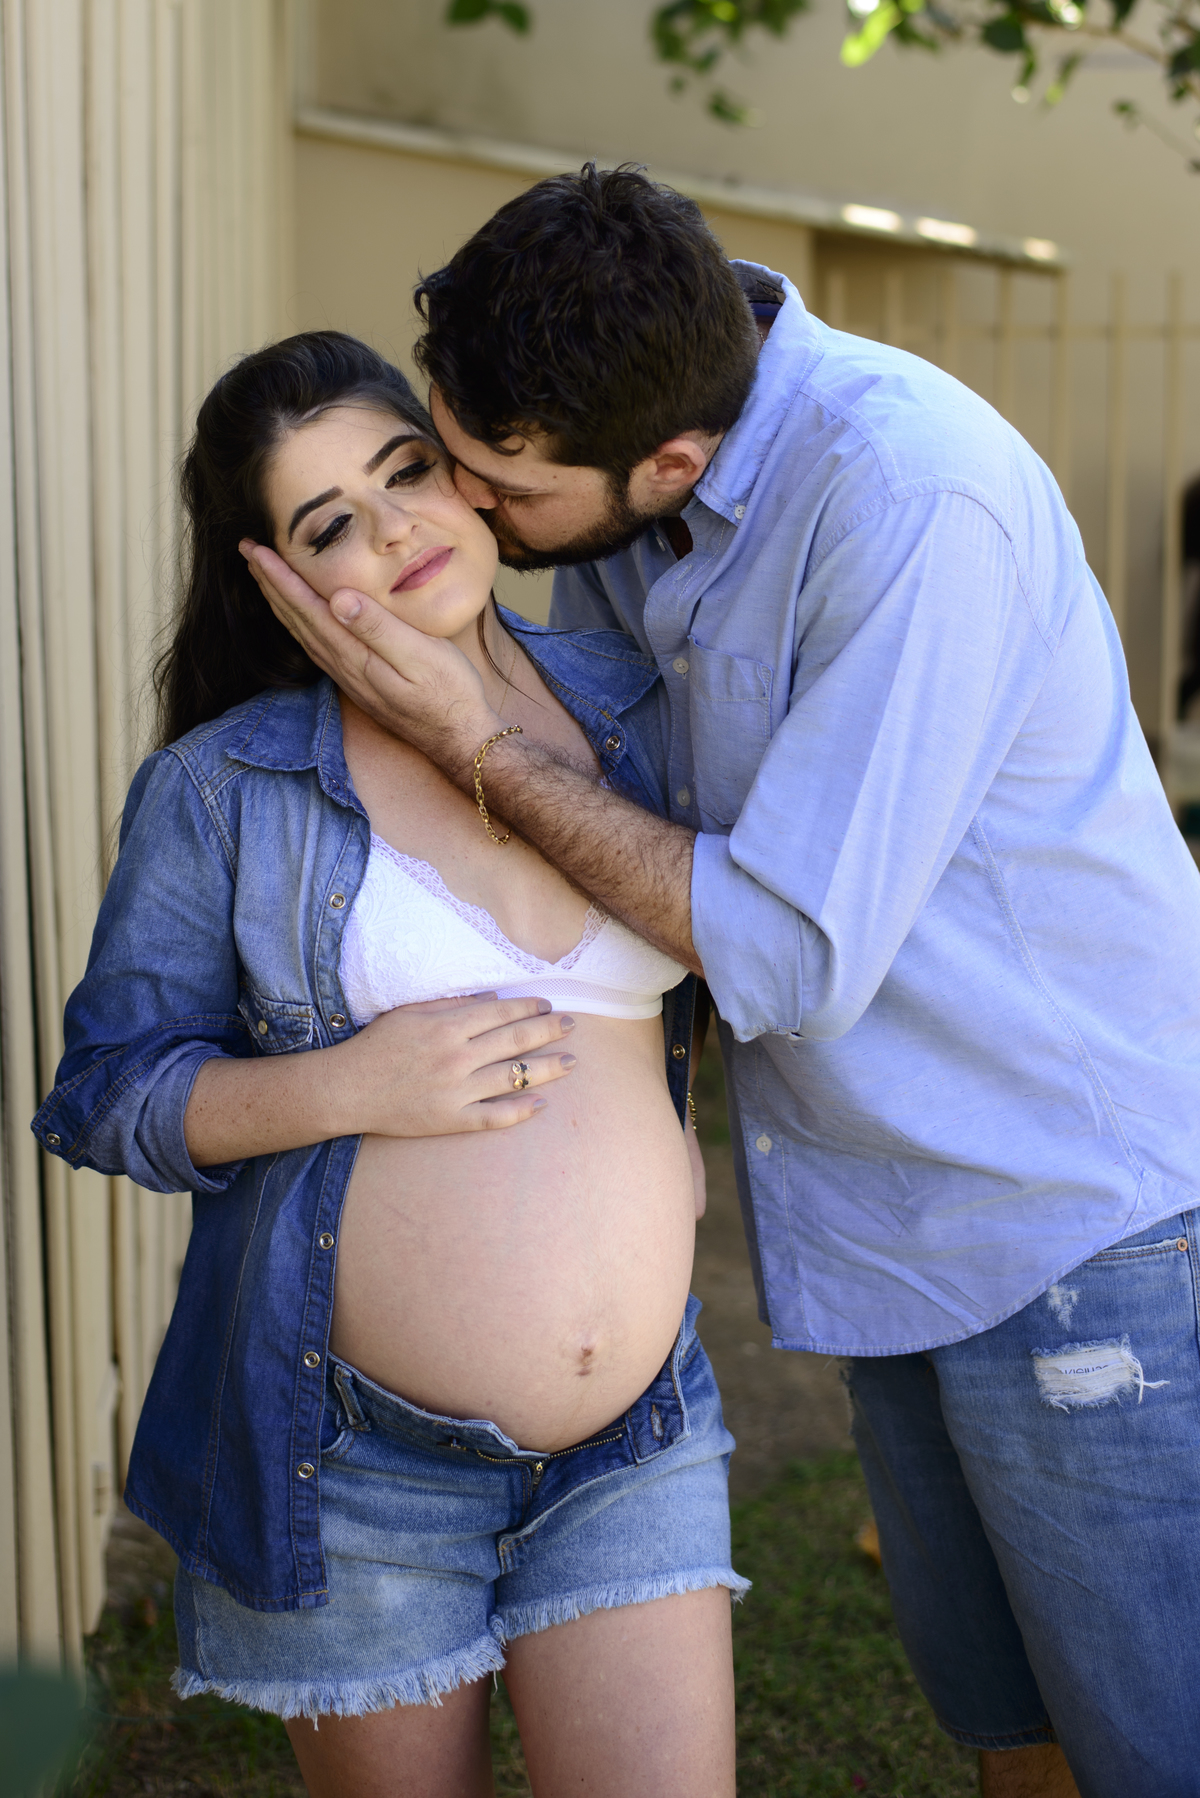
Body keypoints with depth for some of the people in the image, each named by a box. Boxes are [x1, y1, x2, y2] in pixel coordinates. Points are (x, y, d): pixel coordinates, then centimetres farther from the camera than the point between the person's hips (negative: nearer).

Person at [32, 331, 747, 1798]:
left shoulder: (635, 706, 2)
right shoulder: (222, 789, -8)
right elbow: (109, 1094, -4)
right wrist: (343, 1088, -20)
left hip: (632, 1438, 2)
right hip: (353, 1453, -2)